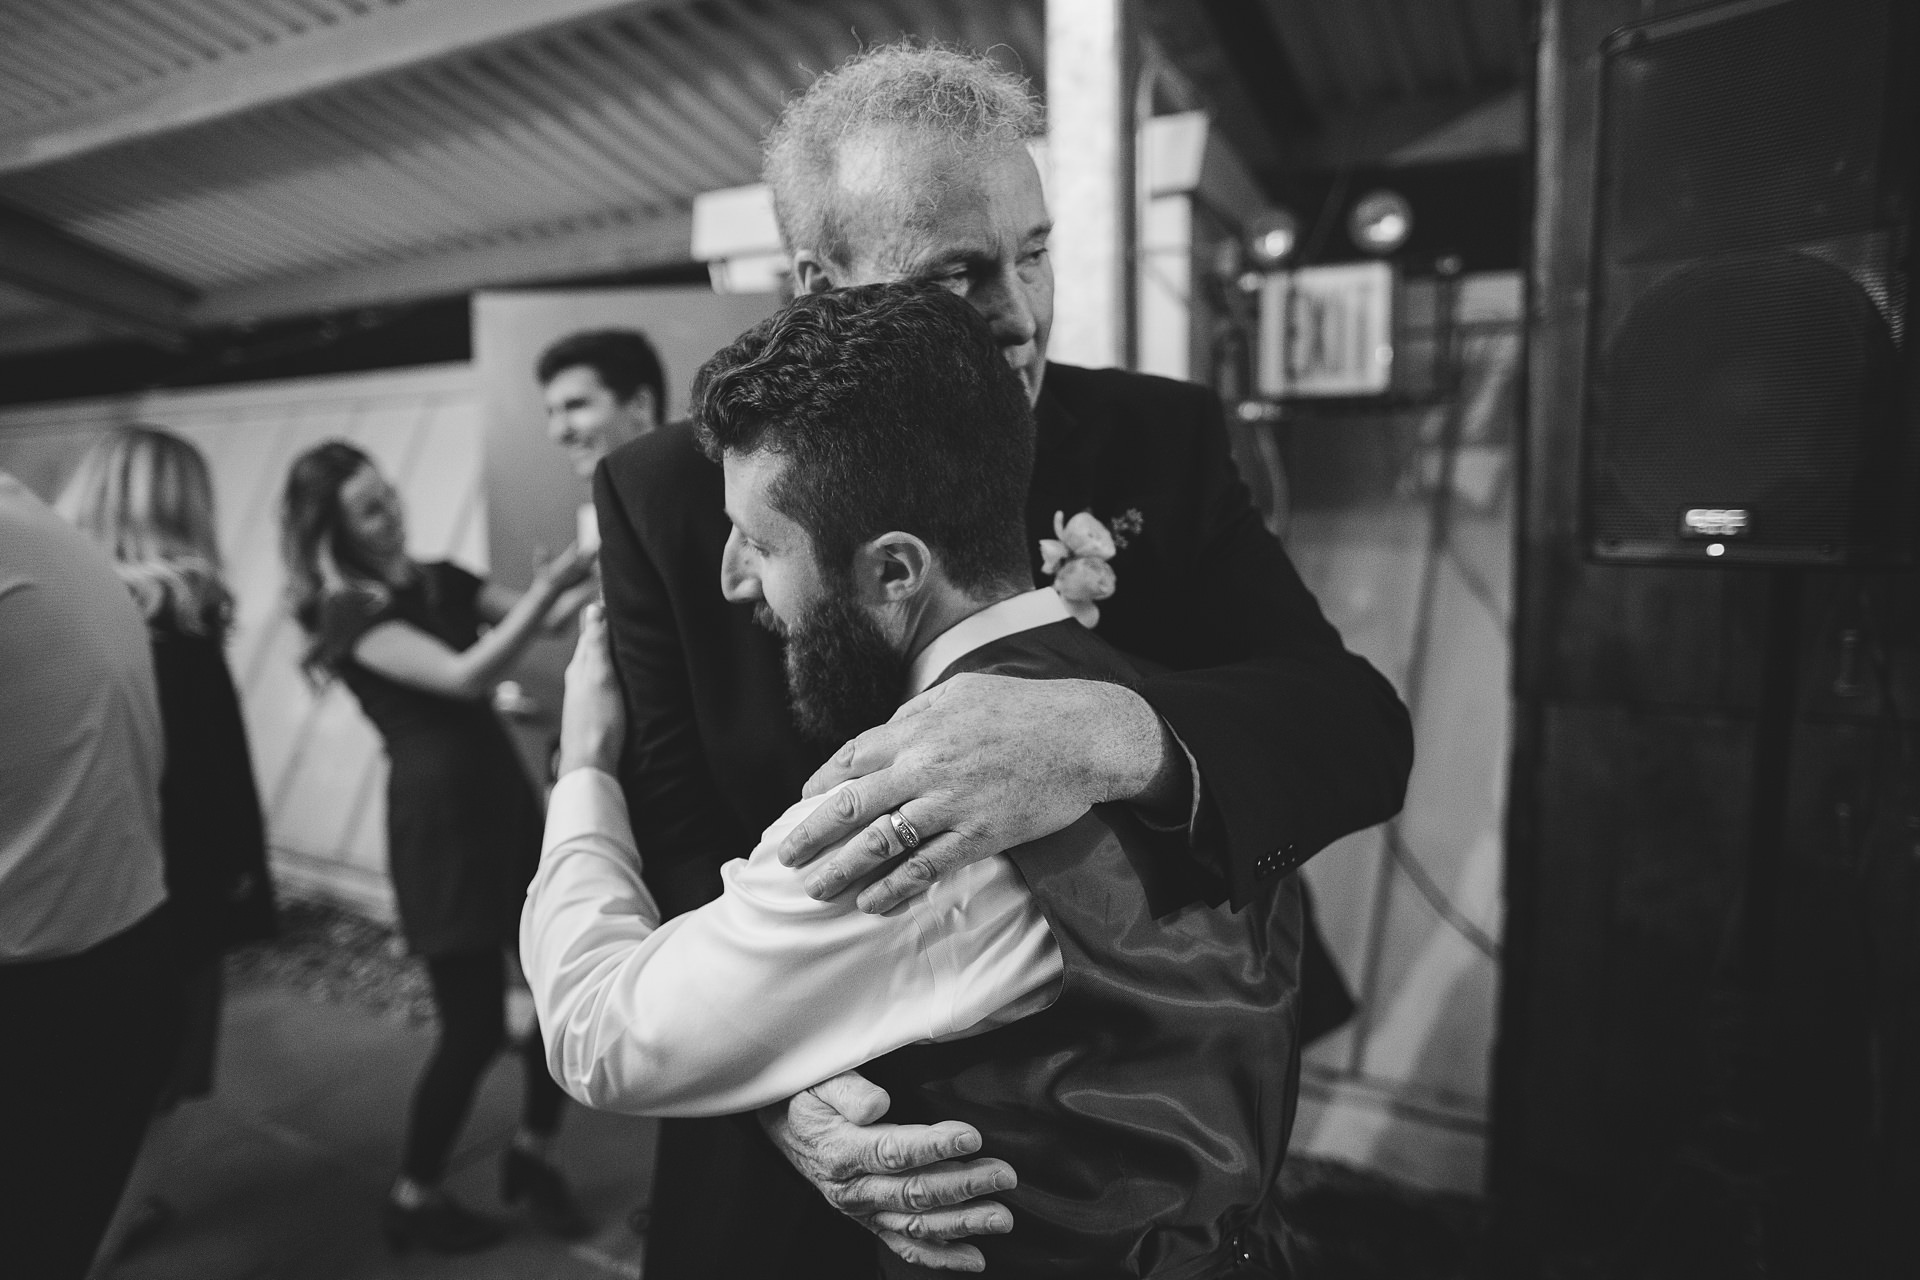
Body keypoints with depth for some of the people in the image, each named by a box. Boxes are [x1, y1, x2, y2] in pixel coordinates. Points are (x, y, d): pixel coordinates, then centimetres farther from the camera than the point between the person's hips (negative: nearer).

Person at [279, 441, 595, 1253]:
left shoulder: (441, 581, 10)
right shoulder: (351, 613, -10)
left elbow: (547, 620, 3)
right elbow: (465, 676, -24)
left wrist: (593, 575, -14)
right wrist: (546, 586, -31)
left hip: (505, 795, 7)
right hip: (439, 818, -6)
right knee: (474, 1025, 2)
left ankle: (531, 1154, 30)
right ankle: (413, 1200, 26)